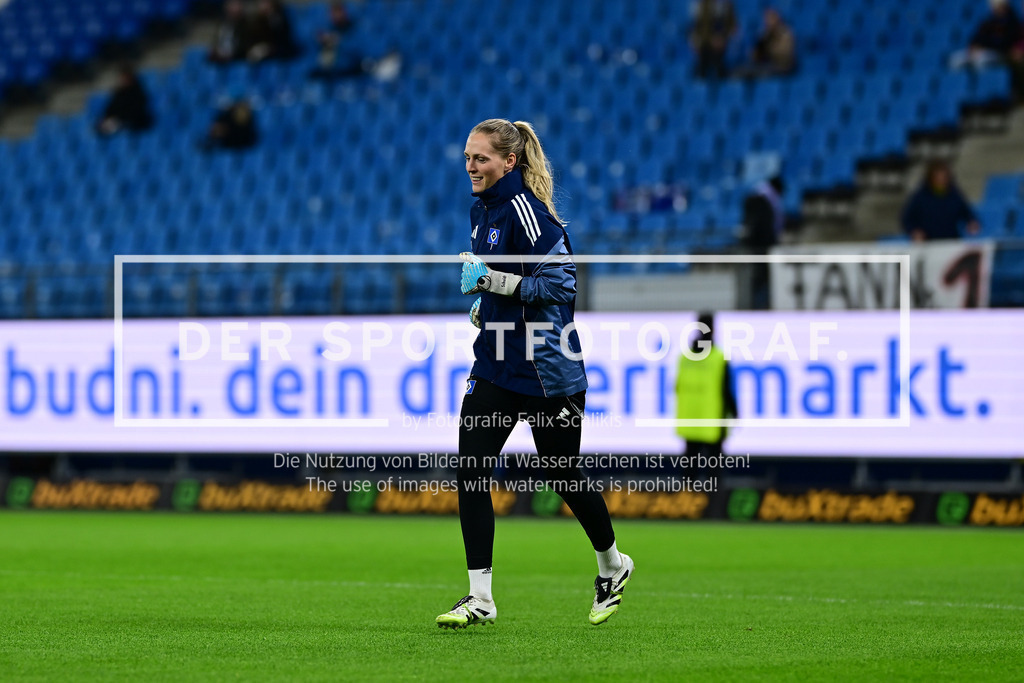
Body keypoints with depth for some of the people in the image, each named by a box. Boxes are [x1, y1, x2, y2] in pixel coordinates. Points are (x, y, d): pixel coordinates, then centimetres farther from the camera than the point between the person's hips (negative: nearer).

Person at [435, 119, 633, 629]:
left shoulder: (526, 209, -16)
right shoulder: (483, 210, 10)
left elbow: (560, 281, -21)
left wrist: (495, 281, -27)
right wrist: (483, 296, 11)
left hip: (546, 369, -8)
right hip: (495, 366, 8)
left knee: (563, 476, 7)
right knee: (470, 473, -6)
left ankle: (612, 564, 34)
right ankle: (480, 597, -5)